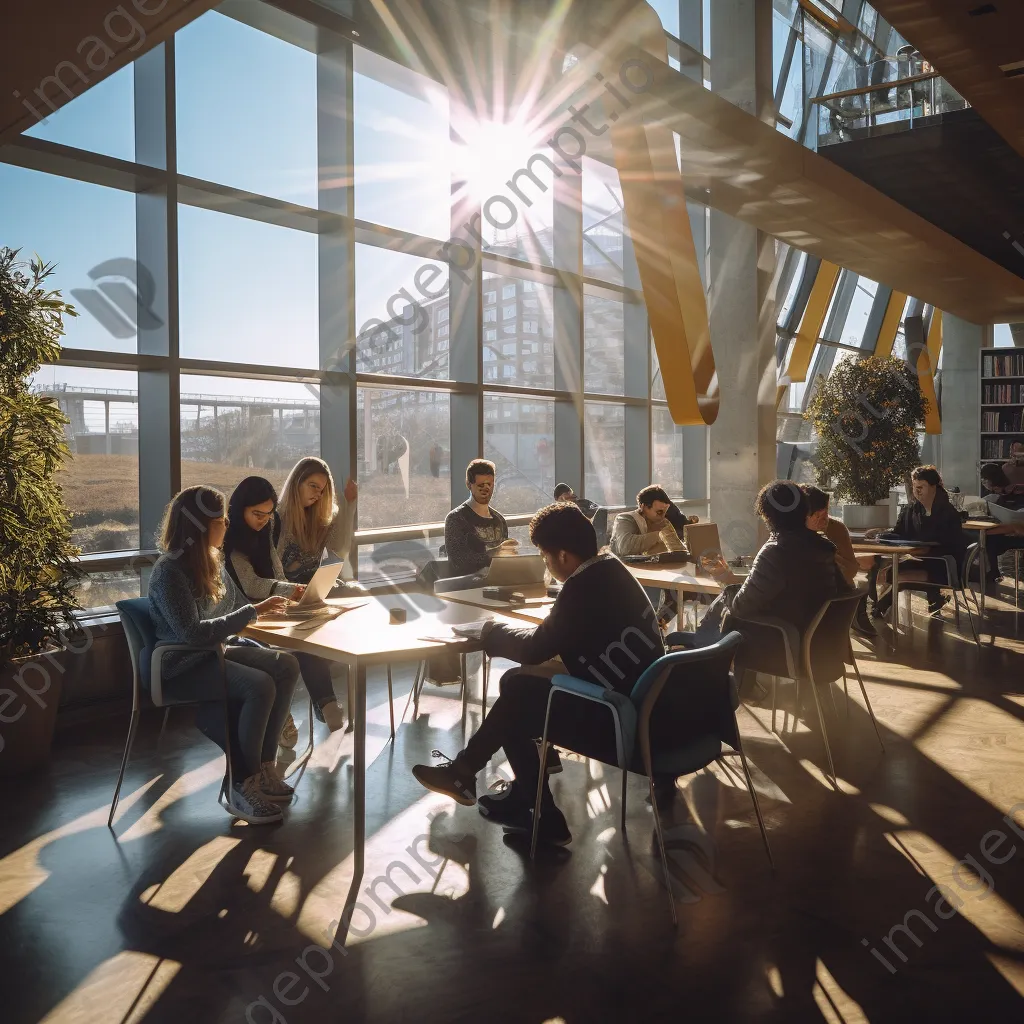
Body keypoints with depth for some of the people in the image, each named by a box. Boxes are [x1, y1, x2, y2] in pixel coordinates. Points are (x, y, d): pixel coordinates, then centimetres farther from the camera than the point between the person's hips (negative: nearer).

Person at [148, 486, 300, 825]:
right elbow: (192, 632, -24)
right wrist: (253, 612, -23)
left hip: (213, 654, 8)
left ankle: (262, 764, -4)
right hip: (182, 668, -8)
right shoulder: (169, 571, -17)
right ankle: (242, 783, -11)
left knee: (286, 665, -12)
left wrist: (275, 599, 4)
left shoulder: (212, 561, 8)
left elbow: (236, 604, 20)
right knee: (260, 686, -28)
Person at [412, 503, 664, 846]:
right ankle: (525, 797, 19)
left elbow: (537, 648, -13)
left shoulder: (584, 586, -22)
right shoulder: (610, 570, 5)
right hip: (642, 707, 9)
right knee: (519, 684, 12)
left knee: (517, 694, 3)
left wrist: (490, 631, 4)